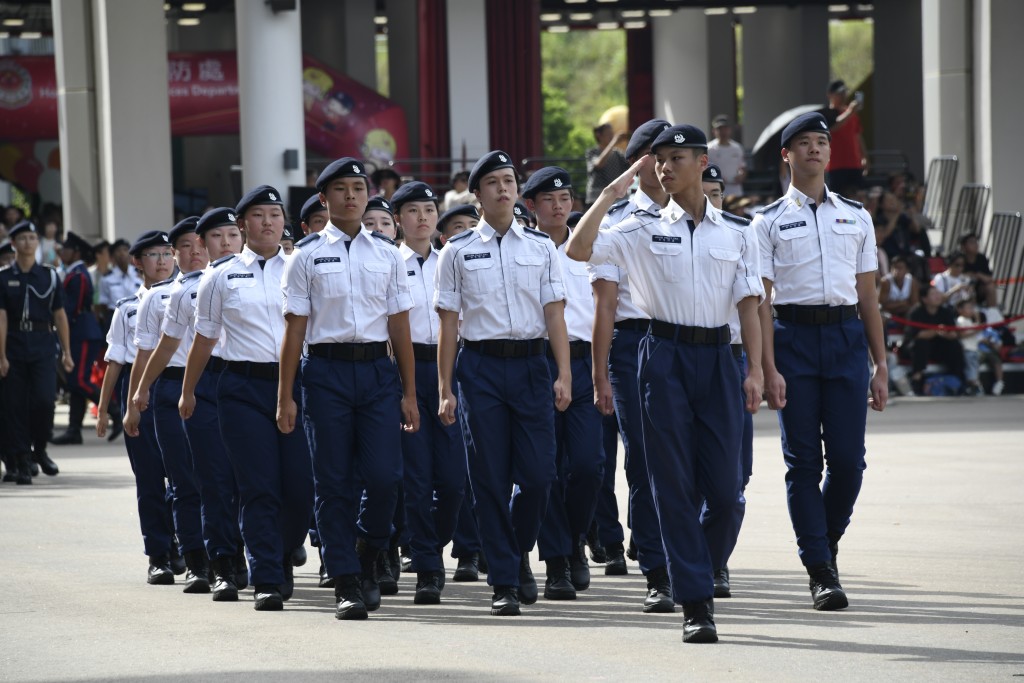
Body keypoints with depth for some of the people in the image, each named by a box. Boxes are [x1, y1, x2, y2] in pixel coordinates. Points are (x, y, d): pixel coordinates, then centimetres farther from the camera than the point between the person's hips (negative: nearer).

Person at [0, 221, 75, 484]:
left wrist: (66, 353, 6)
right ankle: (21, 463, 7)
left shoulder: (49, 276, 8)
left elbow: (60, 315, 9)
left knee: (44, 401, -12)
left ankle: (39, 450, 12)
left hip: (43, 347, 1)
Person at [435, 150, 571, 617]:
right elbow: (448, 322, 4)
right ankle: (503, 582, 6)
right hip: (481, 364, -1)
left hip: (531, 365, 1)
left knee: (538, 473, -5)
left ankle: (520, 554, 23)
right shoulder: (458, 251, 5)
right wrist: (445, 390, 0)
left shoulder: (541, 247, 9)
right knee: (491, 480, -1)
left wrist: (564, 375, -4)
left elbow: (554, 314, 6)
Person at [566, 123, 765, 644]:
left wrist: (755, 369, -3)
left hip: (717, 356, 1)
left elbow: (749, 305, 6)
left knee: (725, 488, -3)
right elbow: (579, 249, -7)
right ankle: (696, 604, -1)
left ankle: (703, 573, 24)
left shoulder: (737, 232, 9)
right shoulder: (643, 231, 5)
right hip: (664, 356, -1)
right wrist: (611, 192, -5)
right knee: (675, 485, -3)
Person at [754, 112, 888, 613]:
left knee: (848, 458, -3)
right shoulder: (769, 222, 5)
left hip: (846, 336, 2)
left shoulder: (856, 217, 14)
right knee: (803, 459, -2)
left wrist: (880, 365, 10)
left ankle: (827, 541, 23)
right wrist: (768, 369, -10)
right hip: (793, 335, -2)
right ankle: (821, 571, 3)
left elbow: (868, 294, 14)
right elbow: (760, 300, -1)